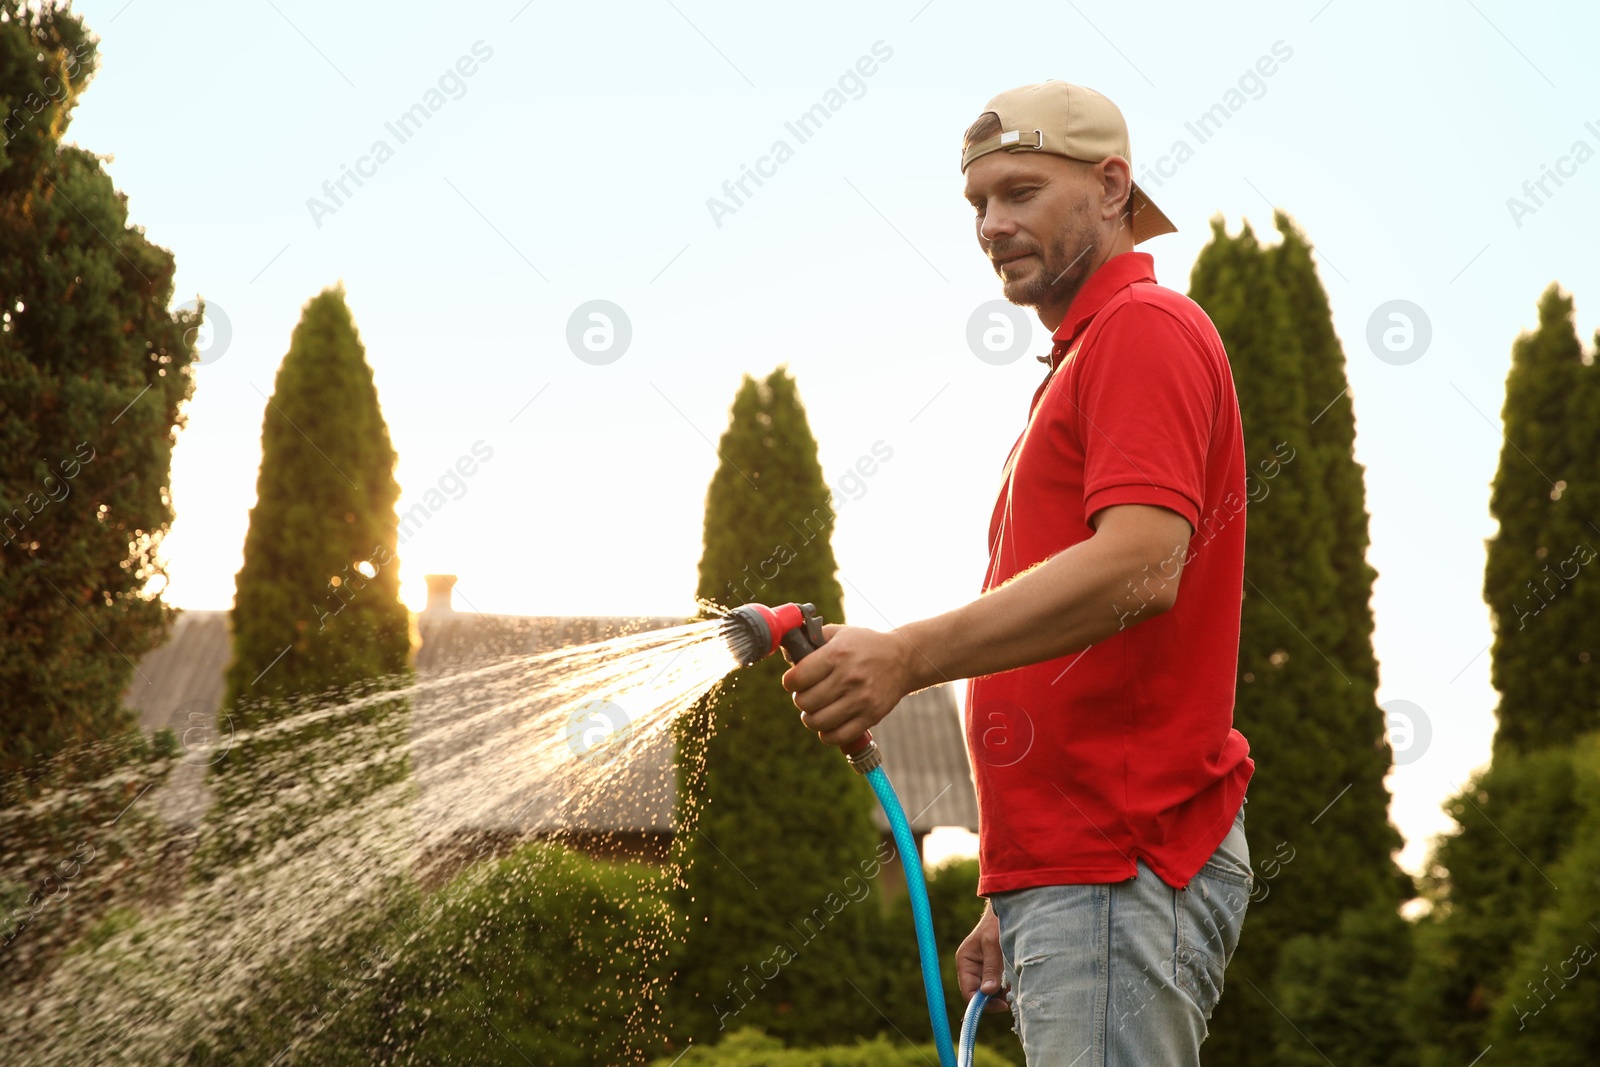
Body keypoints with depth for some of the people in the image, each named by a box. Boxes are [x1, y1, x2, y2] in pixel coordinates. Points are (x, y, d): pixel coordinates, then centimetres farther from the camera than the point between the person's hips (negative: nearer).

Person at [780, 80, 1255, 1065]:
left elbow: (1138, 567, -24)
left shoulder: (1147, 328, -6)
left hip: (1121, 877, -10)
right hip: (1070, 873, 10)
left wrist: (912, 655, -30)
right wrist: (1015, 902, 22)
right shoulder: (1082, 363, 26)